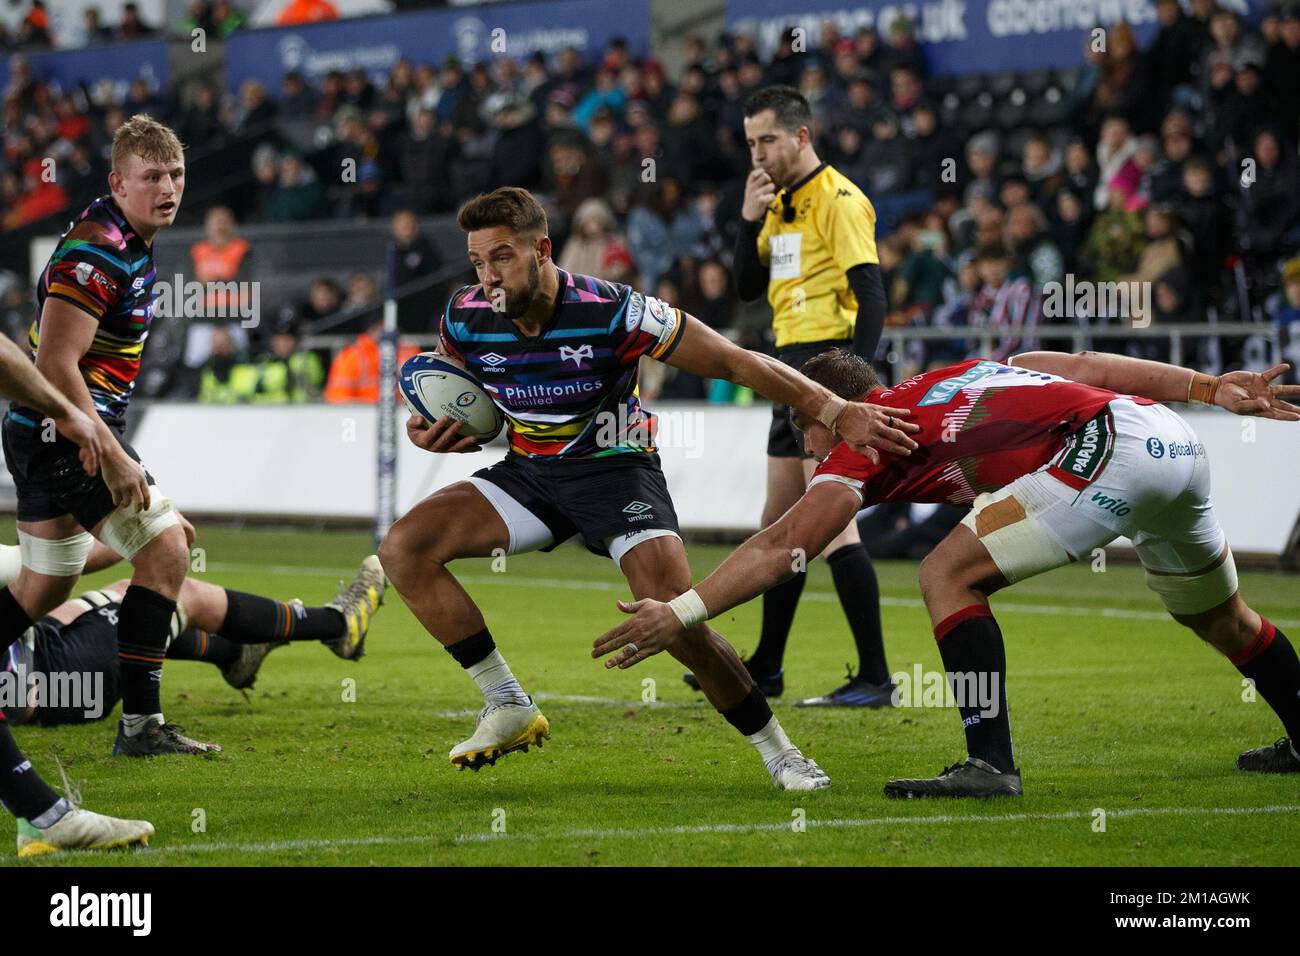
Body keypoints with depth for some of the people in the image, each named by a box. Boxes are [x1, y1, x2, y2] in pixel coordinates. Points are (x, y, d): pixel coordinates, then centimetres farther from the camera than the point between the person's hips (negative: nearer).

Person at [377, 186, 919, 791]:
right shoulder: (465, 319, -11)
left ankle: (776, 749, -4)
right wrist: (437, 434, -15)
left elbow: (736, 362, -20)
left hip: (616, 470, -5)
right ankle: (509, 709, -5)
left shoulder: (611, 311, -24)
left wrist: (839, 414, -26)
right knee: (404, 548, -15)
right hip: (527, 472, 5)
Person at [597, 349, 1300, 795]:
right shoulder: (978, 371, 28)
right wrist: (1210, 386, 15)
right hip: (1177, 441, 9)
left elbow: (784, 546, -1)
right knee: (1215, 616, 31)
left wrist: (682, 612, -2)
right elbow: (1087, 366, 19)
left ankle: (990, 765, -11)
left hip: (1107, 446, -9)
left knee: (948, 576, -4)